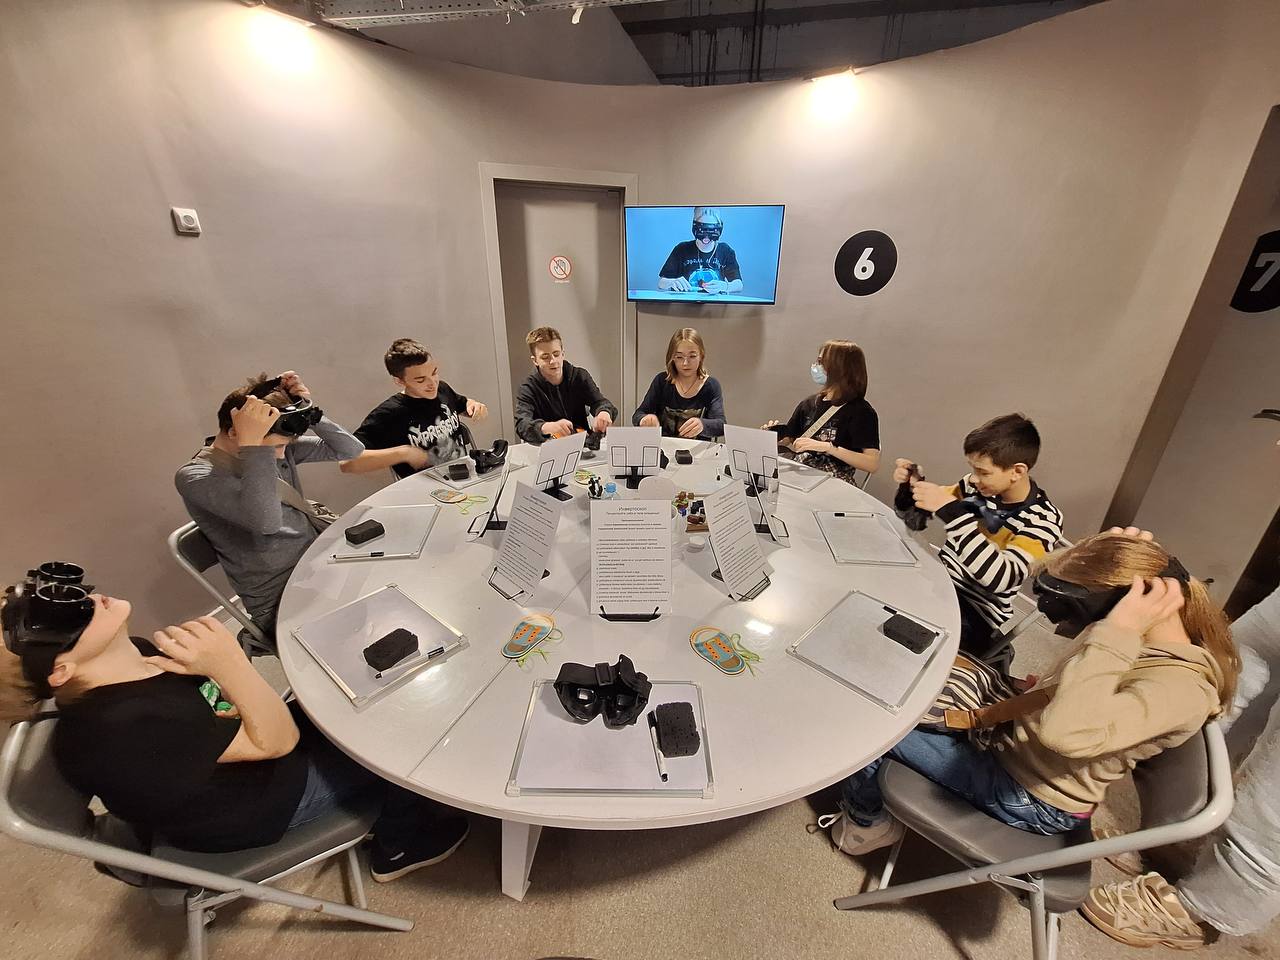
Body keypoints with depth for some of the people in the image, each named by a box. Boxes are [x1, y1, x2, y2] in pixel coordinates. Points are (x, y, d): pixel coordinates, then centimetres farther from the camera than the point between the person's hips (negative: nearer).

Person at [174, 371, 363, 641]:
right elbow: (267, 521, -32)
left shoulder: (277, 446, 3)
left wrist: (309, 411, -10)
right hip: (281, 602, -6)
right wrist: (251, 444, -32)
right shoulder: (195, 476, -13)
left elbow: (352, 450, 2)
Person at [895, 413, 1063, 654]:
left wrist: (952, 511, -38)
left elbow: (1001, 578, -34)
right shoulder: (978, 486, -4)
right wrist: (914, 484, -10)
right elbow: (922, 515, 13)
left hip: (976, 615, -5)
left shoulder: (1043, 519, -16)